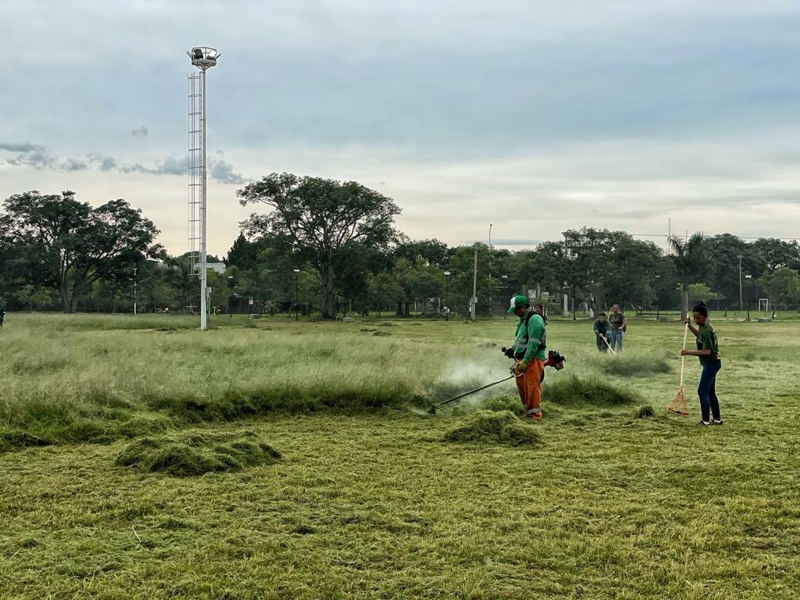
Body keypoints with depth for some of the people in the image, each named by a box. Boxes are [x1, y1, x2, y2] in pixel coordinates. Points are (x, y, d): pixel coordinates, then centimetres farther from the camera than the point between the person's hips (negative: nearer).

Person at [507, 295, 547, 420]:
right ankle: (528, 412, 21)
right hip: (522, 359, 10)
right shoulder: (523, 320, 19)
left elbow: (533, 343, -21)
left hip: (532, 359, -10)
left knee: (532, 386, -12)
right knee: (522, 385, 12)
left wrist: (525, 361, -23)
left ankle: (535, 414, -9)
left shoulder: (534, 319, -14)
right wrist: (513, 349, 11)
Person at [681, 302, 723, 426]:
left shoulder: (706, 331, -23)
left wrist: (689, 352, -29)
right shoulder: (704, 327, 7)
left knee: (702, 391, -10)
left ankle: (706, 420, -9)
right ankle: (717, 419, 21)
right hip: (712, 363, 11)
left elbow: (707, 351, -29)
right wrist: (689, 326, 20)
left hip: (711, 363, -11)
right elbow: (700, 335, 32)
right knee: (710, 392, 15)